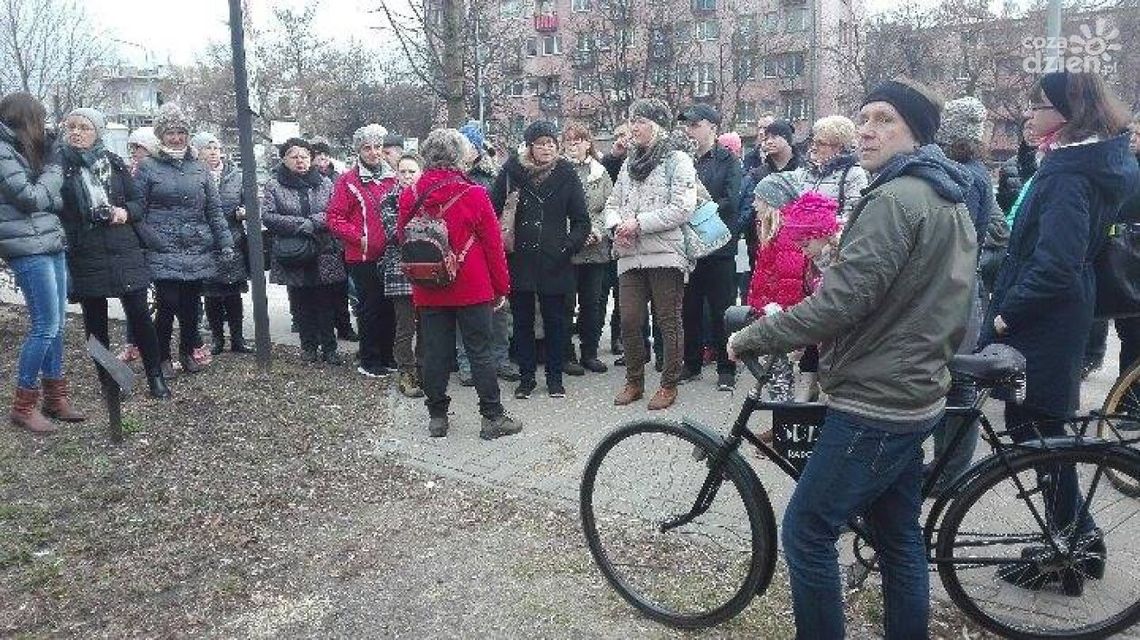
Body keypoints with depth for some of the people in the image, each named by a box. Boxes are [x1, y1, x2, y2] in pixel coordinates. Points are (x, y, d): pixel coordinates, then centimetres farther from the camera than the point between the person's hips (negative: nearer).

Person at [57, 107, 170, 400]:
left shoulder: (114, 162, 9)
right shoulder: (59, 165, 1)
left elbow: (139, 200, 13)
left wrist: (126, 211, -8)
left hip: (124, 251, 1)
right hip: (85, 255, -1)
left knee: (140, 314, 0)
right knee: (95, 321, 7)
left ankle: (155, 376, 11)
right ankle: (107, 381, 19)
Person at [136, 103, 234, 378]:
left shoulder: (199, 168, 11)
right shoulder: (148, 167, 2)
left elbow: (214, 210, 11)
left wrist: (225, 243, 4)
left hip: (198, 251, 3)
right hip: (163, 250, -3)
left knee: (192, 304, 7)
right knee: (168, 303, -6)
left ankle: (189, 352, 26)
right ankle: (162, 357, 12)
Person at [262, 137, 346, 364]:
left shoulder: (324, 183, 8)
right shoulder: (273, 185, 3)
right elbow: (267, 216, -9)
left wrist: (311, 223, -16)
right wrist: (301, 225, -18)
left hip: (325, 254, 1)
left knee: (327, 303, 3)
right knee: (301, 305, 8)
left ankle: (329, 347, 12)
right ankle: (308, 346, 19)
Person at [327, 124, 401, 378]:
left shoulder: (392, 178, 11)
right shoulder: (348, 181, -4)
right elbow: (335, 218, -7)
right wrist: (359, 238, -15)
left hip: (390, 254, 4)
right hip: (364, 257, -4)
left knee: (390, 307, 9)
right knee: (370, 307, 2)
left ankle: (387, 357, 23)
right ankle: (368, 361, 14)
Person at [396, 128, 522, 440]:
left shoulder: (409, 196, -1)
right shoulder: (473, 195, -12)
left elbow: (402, 239, 10)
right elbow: (493, 244, -7)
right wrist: (501, 286, 4)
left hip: (428, 292, 3)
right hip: (472, 289, -3)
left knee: (435, 353, 10)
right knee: (480, 352, 4)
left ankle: (437, 416, 18)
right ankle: (493, 417, 10)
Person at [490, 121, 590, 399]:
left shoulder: (566, 175, 2)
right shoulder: (511, 172, 0)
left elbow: (581, 221, 4)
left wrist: (569, 245, -8)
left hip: (554, 263, 0)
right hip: (519, 260, 0)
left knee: (555, 321, 7)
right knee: (522, 321, 9)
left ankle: (555, 377, 20)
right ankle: (526, 377, 21)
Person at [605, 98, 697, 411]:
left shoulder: (678, 161, -2)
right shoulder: (630, 163, 18)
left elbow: (682, 209, -13)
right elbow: (612, 203, 19)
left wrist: (639, 223, -14)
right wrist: (617, 224, -4)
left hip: (664, 254, -6)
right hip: (630, 255, 6)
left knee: (669, 322, 3)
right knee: (629, 321, 6)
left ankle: (669, 385, 14)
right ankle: (634, 382, 21)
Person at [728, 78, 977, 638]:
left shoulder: (895, 200, -18)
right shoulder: (949, 200, 14)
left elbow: (839, 301, -25)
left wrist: (749, 338, -16)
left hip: (873, 406, -10)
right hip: (914, 396, 10)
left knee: (806, 534, 0)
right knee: (899, 541, 17)